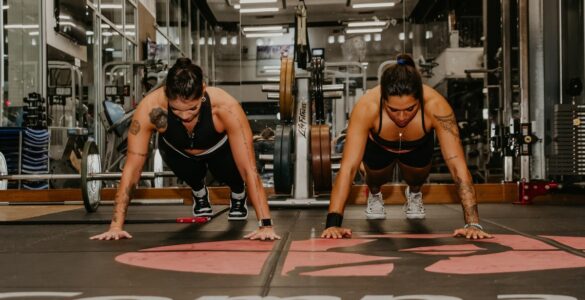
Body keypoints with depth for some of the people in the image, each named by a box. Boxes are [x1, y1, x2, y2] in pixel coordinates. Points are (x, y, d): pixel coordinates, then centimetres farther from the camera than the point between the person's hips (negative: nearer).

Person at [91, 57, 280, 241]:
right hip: (176, 149, 1)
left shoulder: (225, 107, -43)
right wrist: (116, 225, -39)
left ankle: (239, 195, 17)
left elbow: (249, 169, -42)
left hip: (219, 148, 0)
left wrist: (265, 225, -47)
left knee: (228, 172, -21)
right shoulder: (151, 107, -41)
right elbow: (132, 167, -36)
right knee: (190, 172, -22)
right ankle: (200, 194, 16)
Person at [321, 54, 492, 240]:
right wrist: (333, 223, -51)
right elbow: (348, 168, -44)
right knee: (377, 173, -12)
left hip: (418, 146, 0)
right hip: (378, 146, 0)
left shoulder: (435, 105, -41)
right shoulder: (367, 106, -42)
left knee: (417, 174, -12)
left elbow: (458, 166, -41)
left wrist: (473, 224, -47)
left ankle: (414, 193, 25)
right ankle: (374, 194, 24)